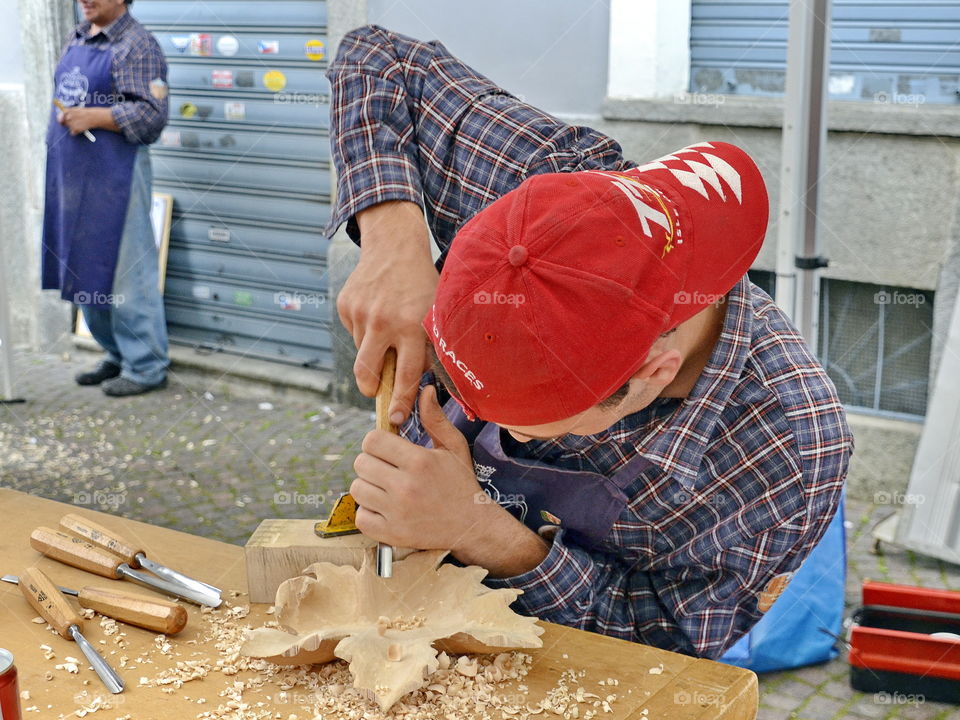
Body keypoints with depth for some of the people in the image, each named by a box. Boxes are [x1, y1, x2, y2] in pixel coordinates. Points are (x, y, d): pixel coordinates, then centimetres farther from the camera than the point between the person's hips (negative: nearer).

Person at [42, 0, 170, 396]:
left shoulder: (137, 46, -9)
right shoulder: (76, 38, 16)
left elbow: (152, 114, -17)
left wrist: (93, 117, -21)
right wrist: (62, 119, 12)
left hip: (114, 176, -9)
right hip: (69, 172, 9)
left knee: (125, 273, -4)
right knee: (84, 270, 14)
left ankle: (145, 367, 6)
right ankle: (117, 355, 26)